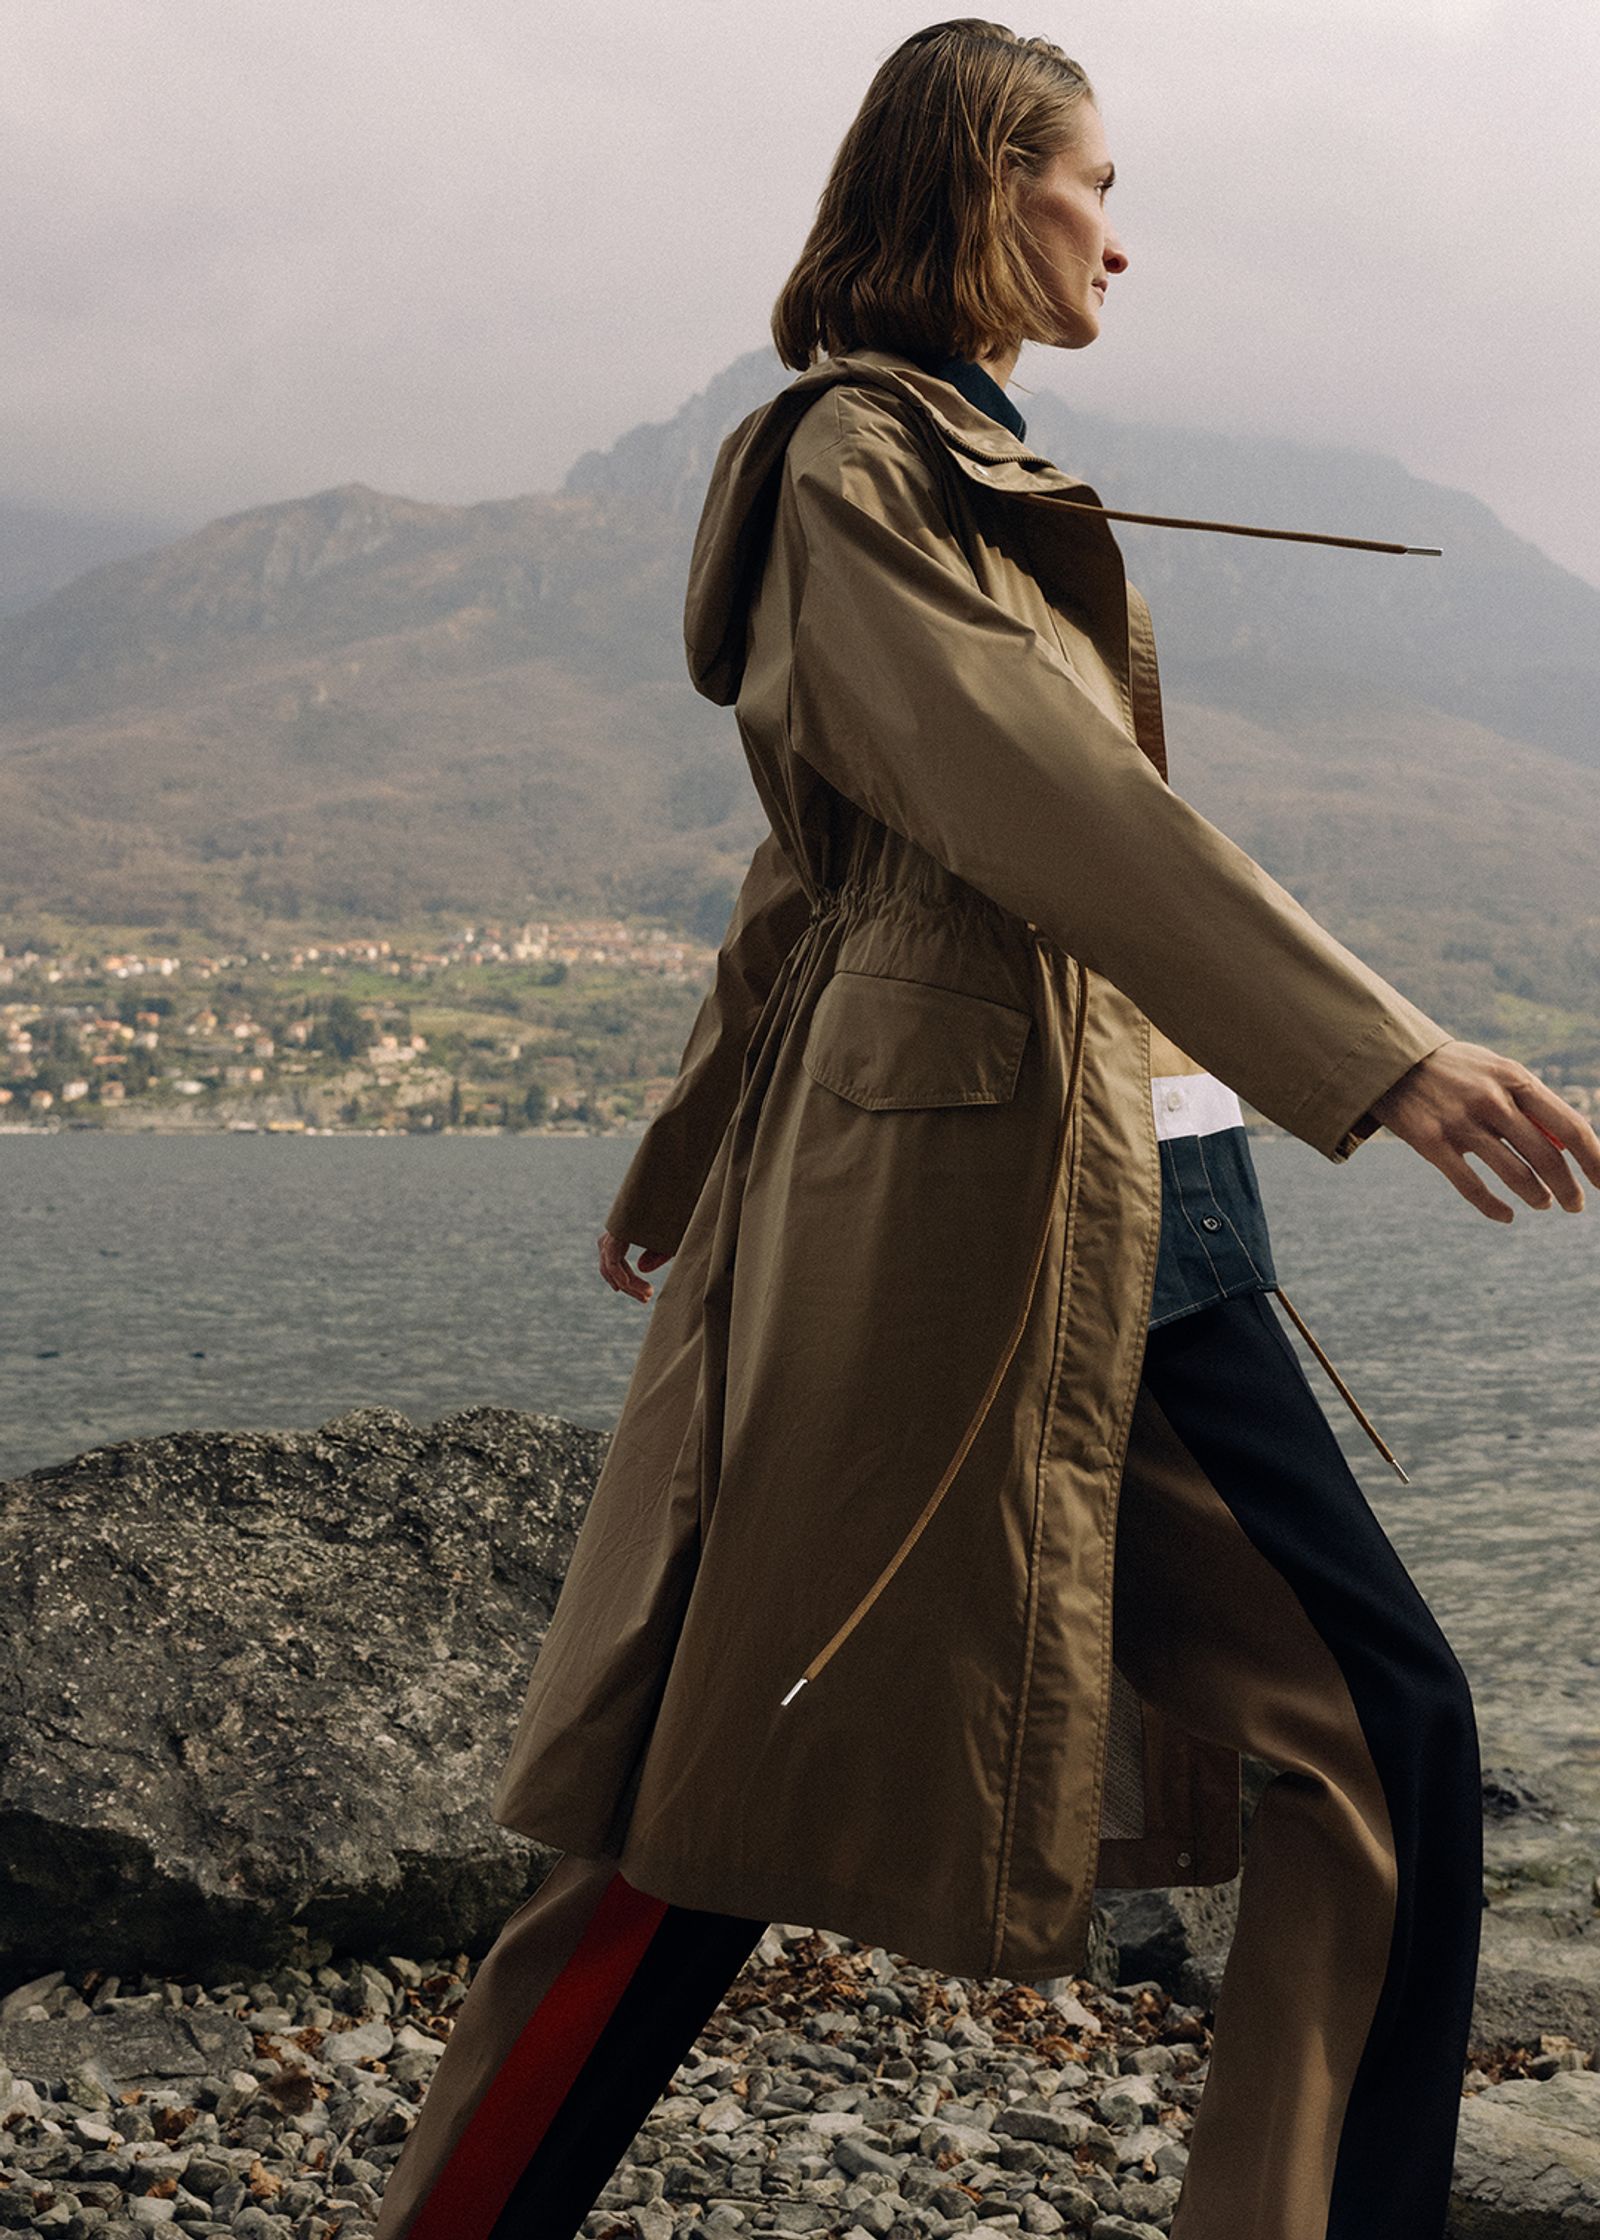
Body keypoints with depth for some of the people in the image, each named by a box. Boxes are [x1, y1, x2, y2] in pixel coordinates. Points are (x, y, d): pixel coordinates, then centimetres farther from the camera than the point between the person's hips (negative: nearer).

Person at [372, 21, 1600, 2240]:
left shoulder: (972, 476, 22)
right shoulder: (853, 462, -7)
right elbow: (1050, 797, -21)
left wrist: (695, 1167, 32)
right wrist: (1376, 1049, -29)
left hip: (1140, 1217, 9)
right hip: (954, 1197, -9)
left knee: (1393, 1737, 4)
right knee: (746, 1800, -1)